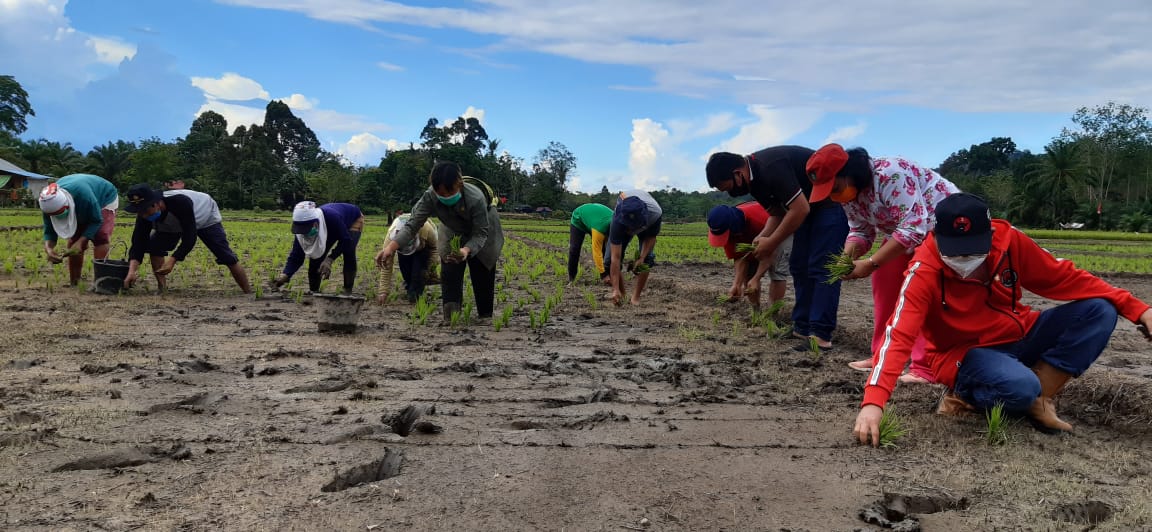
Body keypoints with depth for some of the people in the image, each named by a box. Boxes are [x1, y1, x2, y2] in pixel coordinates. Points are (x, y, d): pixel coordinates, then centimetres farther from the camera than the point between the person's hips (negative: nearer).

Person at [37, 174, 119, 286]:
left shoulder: (84, 194, -45)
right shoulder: (51, 204, -28)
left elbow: (96, 221, -32)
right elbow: (49, 231, -20)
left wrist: (81, 242, -41)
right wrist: (48, 248, -41)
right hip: (80, 209, 5)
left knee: (101, 237, -24)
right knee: (74, 240, -5)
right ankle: (73, 283, 5)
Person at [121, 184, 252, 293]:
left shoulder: (180, 203, -46)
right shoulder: (144, 213, -29)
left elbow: (189, 238, -43)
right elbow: (138, 242, -30)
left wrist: (172, 260, -51)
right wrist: (132, 270, -44)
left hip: (206, 218, -5)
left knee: (226, 257, -12)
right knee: (154, 246, -17)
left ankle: (249, 293, -1)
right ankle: (161, 288, -6)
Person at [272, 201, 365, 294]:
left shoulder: (332, 217, -47)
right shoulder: (303, 227, -29)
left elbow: (345, 241, -35)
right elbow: (296, 255, -26)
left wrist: (330, 259, -44)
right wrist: (285, 275, -42)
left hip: (354, 220, -5)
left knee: (348, 253, -27)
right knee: (316, 255, -7)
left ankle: (348, 291, -15)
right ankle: (313, 291, 7)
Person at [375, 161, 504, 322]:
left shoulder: (476, 199, -42)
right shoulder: (430, 196, -34)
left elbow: (480, 233, -33)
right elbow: (413, 224, -34)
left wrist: (466, 250, -55)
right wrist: (390, 247, -50)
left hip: (481, 233, -3)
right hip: (454, 234, 3)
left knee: (483, 276, 3)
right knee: (449, 274, -10)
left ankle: (486, 317, 19)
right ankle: (450, 316, -7)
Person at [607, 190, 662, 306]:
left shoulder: (656, 213, -42)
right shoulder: (618, 221, -44)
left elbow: (651, 237, -18)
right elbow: (616, 258, -43)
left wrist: (642, 257, -31)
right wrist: (615, 290, -45)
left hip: (647, 225, 1)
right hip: (623, 224, 0)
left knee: (647, 259, -21)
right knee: (610, 260, -15)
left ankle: (635, 297, -8)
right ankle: (622, 295, 3)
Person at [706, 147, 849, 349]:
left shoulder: (771, 168, -30)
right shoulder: (754, 179, 1)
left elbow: (799, 209, -31)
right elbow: (777, 213, 8)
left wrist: (771, 243, -23)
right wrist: (764, 236, -11)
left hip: (832, 200, -10)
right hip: (810, 205, 10)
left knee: (821, 267, -14)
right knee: (799, 265, 7)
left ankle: (820, 335, -14)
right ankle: (803, 327, 12)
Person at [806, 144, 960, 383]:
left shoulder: (890, 175, -33)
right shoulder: (849, 190, -5)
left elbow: (914, 228, -35)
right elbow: (860, 230, 3)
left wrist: (871, 263, -35)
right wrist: (846, 259, -17)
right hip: (901, 231, 9)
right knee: (884, 281, 2)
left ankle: (925, 367, -16)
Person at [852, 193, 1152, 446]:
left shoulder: (1008, 240, -13)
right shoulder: (924, 271, -25)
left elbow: (1064, 278, -1)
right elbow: (898, 335, -35)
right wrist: (873, 402, -47)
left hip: (1020, 336, 6)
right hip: (967, 353, -6)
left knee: (1100, 311, -12)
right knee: (1021, 386, -36)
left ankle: (1038, 398, -9)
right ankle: (969, 394, -2)